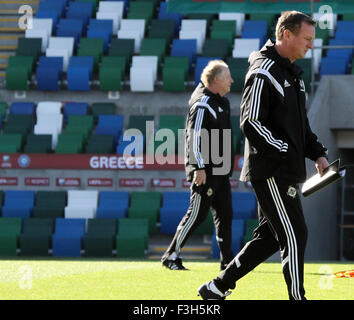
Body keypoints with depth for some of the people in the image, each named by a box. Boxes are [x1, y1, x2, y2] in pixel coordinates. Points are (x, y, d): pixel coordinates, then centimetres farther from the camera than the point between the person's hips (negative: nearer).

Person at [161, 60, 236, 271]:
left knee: (225, 214, 7)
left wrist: (227, 166, 23)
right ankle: (171, 255, 0)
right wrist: (199, 168, -25)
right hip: (205, 170, -9)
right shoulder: (202, 103, -14)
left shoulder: (222, 101, 16)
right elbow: (194, 136, -20)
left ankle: (227, 259, 11)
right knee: (198, 214, -7)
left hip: (220, 170, 10)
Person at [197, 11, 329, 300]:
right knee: (294, 234, -9)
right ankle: (297, 298, -4)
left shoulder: (292, 73, 19)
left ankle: (217, 288, 17)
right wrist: (287, 151, -20)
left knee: (270, 237, 11)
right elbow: (251, 123, -20)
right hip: (271, 170, -10)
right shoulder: (263, 73, -13)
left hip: (286, 172, 10)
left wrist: (317, 152, 12)